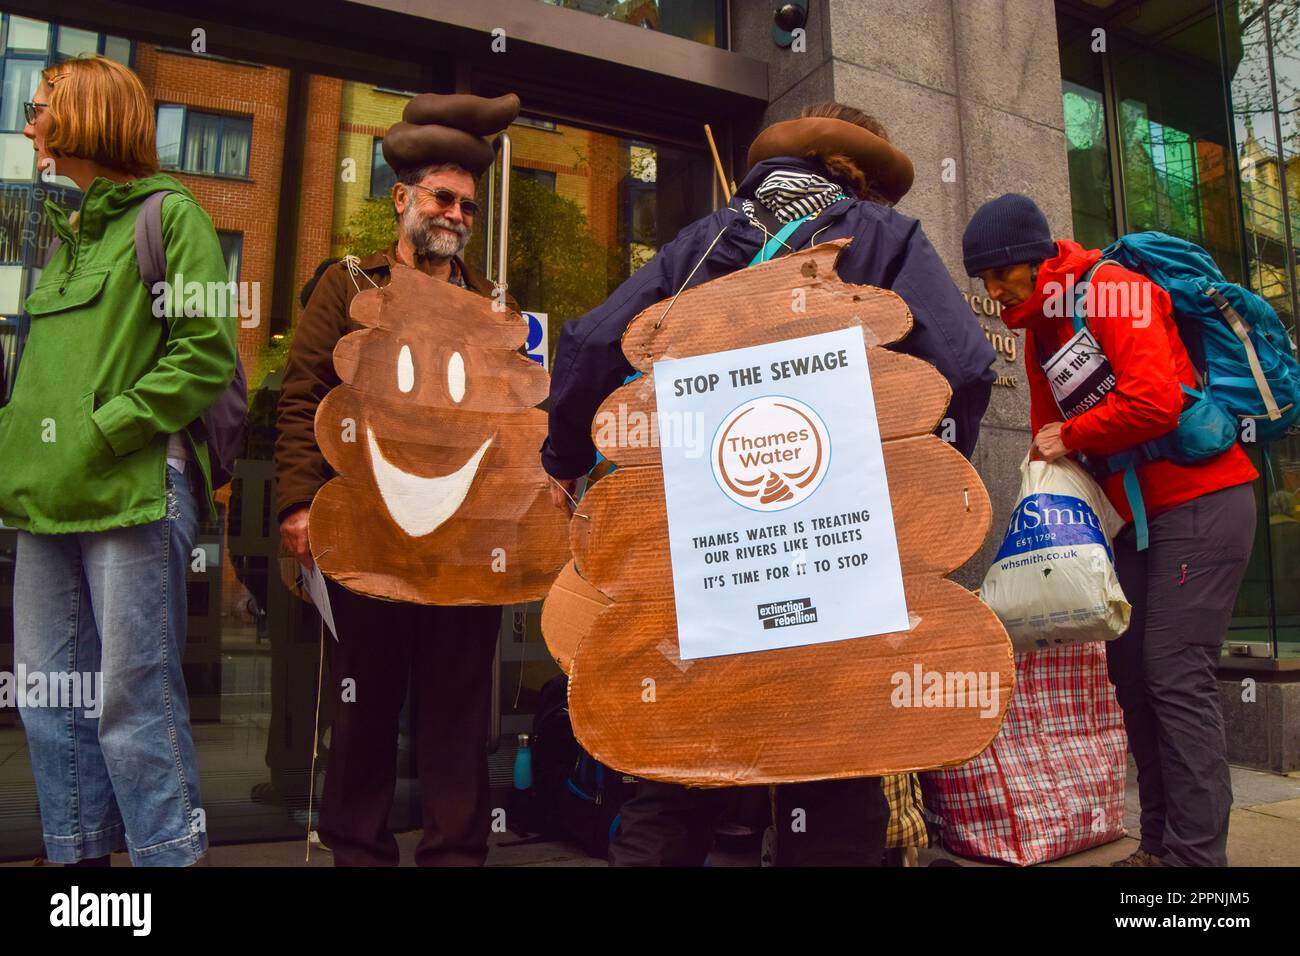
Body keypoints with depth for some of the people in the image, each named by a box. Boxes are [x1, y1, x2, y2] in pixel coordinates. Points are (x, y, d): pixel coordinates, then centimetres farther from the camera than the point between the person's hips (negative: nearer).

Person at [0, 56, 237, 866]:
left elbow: (208, 352, -12)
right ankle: (77, 849, 25)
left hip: (136, 493, -8)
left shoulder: (169, 214, -2)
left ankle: (170, 852, 9)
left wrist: (104, 434, -14)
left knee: (133, 697, -5)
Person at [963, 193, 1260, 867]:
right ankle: (1160, 844, 18)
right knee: (1131, 671, 8)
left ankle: (1197, 851, -1)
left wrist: (1069, 437, -11)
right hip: (1134, 518, 9)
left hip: (1200, 502, -9)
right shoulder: (1038, 330, 14)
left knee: (1176, 677, -10)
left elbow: (1155, 401, -24)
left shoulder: (1113, 290, -11)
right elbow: (1050, 436, 18)